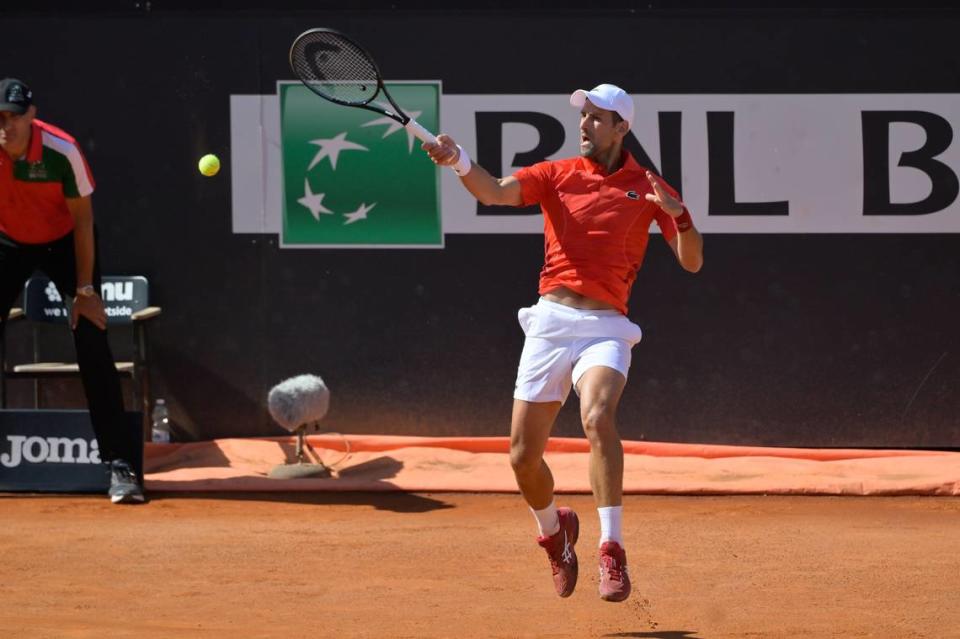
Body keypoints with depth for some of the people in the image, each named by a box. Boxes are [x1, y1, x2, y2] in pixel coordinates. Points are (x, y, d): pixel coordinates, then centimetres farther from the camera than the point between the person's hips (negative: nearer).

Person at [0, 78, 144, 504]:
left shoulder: (62, 151, -28)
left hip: (63, 242, -2)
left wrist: (84, 289, -16)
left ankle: (119, 465, -14)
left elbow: (82, 220, -17)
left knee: (92, 344, -14)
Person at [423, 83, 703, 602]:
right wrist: (459, 162, -31)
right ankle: (553, 530, 36)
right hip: (550, 321, 3)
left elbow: (692, 262, 4)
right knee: (522, 457, 3)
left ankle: (612, 553, -34)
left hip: (605, 327, -2)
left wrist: (678, 213, -16)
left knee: (598, 416, -32)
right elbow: (496, 192, -10)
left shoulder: (647, 188, 6)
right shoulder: (556, 175, 8)